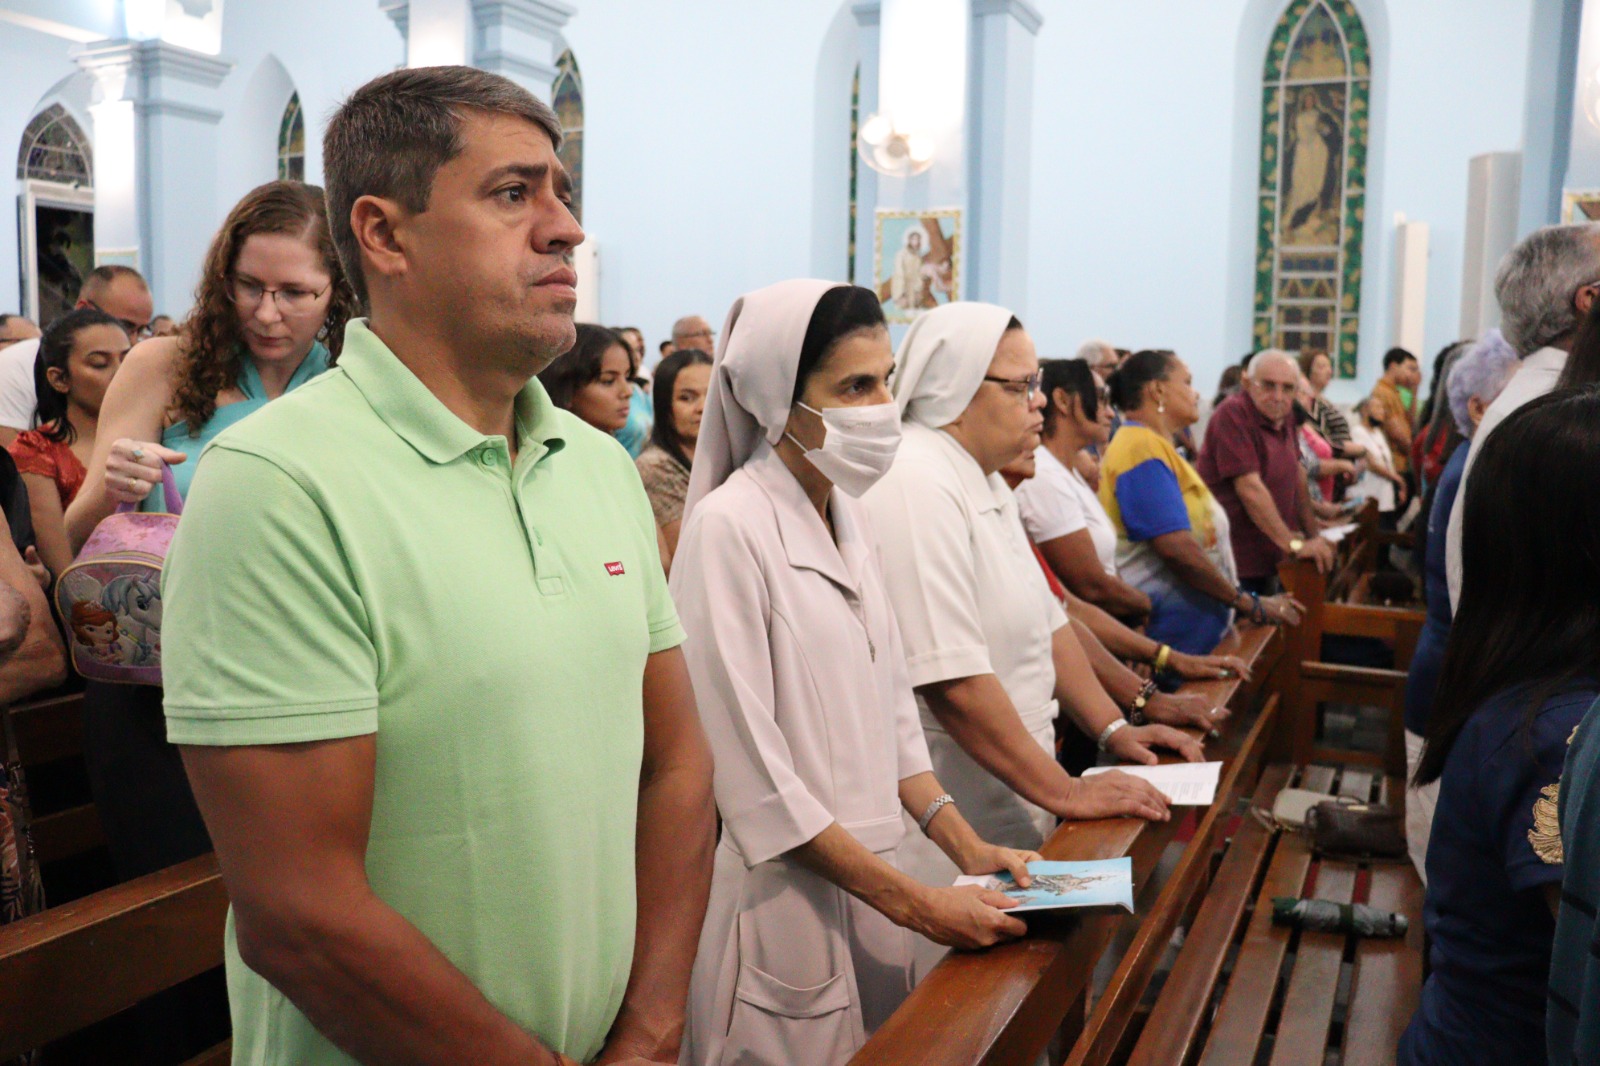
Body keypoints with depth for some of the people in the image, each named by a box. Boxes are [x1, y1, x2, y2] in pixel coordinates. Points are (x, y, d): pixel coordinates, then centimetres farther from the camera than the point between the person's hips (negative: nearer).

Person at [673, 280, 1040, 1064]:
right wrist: (915, 901, -16)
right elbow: (754, 775, -19)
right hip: (783, 896, -7)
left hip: (870, 877, 7)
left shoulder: (850, 517, 7)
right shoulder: (727, 527, -17)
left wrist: (966, 848, 3)